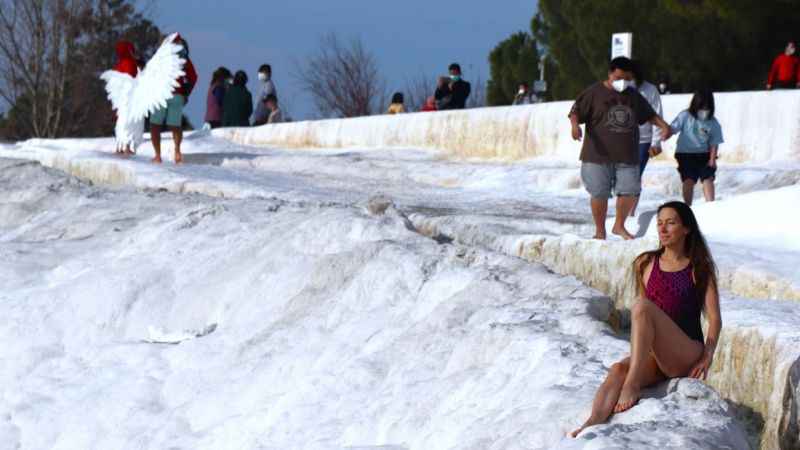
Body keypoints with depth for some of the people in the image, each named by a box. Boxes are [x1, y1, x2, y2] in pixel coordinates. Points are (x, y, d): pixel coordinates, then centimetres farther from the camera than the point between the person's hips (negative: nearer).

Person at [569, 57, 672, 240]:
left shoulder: (634, 96, 14)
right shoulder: (594, 92, -1)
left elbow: (649, 115, 26)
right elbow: (576, 111, -3)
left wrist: (663, 125, 10)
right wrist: (575, 125, -23)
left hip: (627, 156, 4)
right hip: (598, 155, -4)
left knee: (630, 191, -1)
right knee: (599, 194, 0)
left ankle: (619, 225, 21)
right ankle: (600, 230, 17)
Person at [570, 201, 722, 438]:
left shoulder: (700, 268, 6)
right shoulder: (646, 264, 16)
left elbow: (714, 318, -2)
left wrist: (708, 355, -17)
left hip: (687, 357, -4)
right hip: (654, 356, 4)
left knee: (642, 306, -28)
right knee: (618, 370, -31)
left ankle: (632, 385, -37)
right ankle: (592, 423, -57)